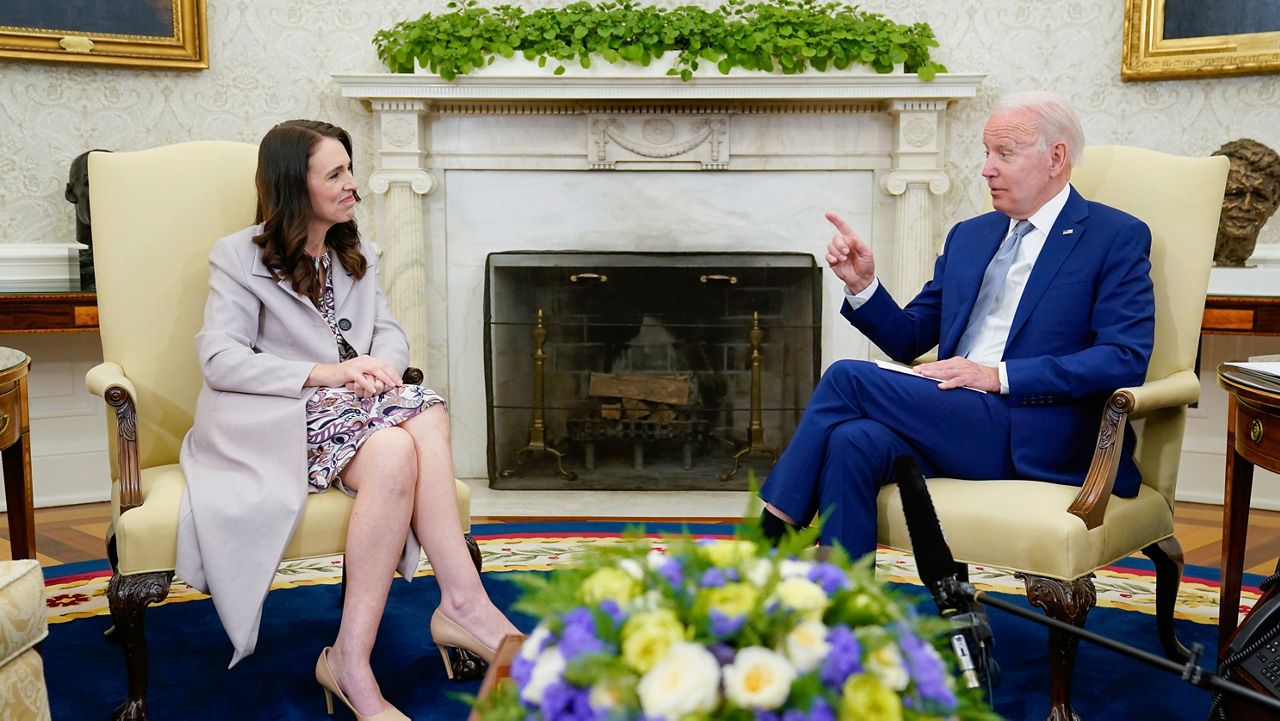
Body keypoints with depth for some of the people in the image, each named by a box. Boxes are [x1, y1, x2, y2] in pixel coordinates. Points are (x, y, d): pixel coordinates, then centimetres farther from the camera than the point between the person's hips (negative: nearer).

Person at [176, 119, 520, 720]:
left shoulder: (357, 257, 22)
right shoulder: (239, 258, 3)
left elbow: (391, 333, 15)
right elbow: (219, 359, -9)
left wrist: (378, 367, -11)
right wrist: (325, 374, -19)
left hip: (352, 404, 6)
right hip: (273, 420, -5)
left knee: (427, 417, -30)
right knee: (396, 452, -35)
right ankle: (464, 604, -29)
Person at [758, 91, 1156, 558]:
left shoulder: (1117, 237, 4)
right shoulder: (969, 236, 22)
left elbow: (1126, 358, -9)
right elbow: (909, 339, 23)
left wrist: (999, 376, -16)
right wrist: (863, 284, 3)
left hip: (1036, 439, -5)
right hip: (951, 420, 6)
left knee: (847, 377, -21)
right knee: (854, 442, -28)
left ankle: (771, 533, -10)